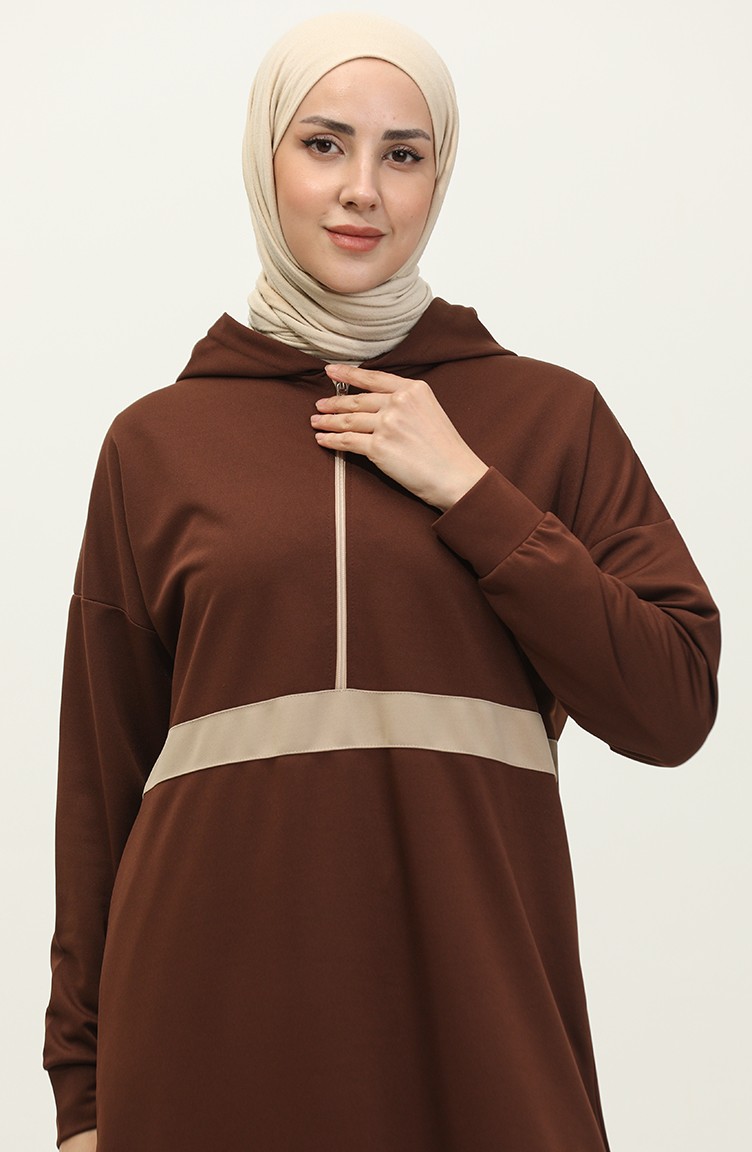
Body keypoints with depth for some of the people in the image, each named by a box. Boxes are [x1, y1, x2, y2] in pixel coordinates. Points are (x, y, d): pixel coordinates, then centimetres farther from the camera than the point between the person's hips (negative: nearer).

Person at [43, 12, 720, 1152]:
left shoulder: (550, 414, 6)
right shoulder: (159, 441, 6)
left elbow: (674, 707, -2)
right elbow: (101, 776, 7)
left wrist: (470, 493, -8)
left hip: (478, 1002, 0)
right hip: (215, 1010, 0)